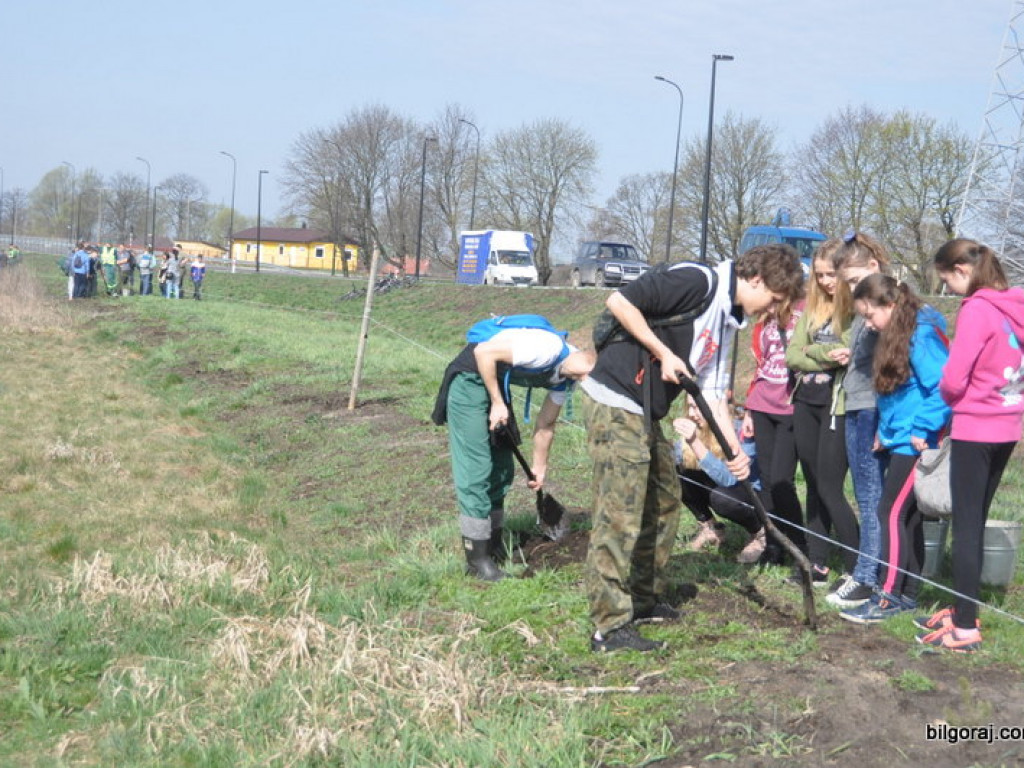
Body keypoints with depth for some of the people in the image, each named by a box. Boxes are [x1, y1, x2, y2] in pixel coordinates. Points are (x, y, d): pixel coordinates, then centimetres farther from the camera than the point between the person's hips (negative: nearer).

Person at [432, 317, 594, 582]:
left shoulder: (565, 380, 0)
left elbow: (546, 424, 13)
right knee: (476, 469, -9)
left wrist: (539, 468, 20)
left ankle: (494, 544, 26)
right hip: (470, 378, -10)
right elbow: (484, 352, -28)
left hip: (496, 382, 10)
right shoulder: (547, 350, -29)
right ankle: (477, 559, -4)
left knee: (502, 468, 13)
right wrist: (497, 403, -22)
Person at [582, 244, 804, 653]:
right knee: (620, 513, -10)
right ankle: (609, 626, -6)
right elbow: (619, 301, -19)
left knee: (664, 501, 18)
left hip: (644, 415, 10)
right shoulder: (699, 282, -13)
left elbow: (713, 391, 19)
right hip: (615, 403, -10)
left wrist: (735, 449, 10)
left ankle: (644, 599, 31)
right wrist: (663, 353, -15)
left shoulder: (728, 319, 17)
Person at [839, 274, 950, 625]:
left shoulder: (921, 335, -17)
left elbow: (943, 387, -23)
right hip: (901, 443, 10)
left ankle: (889, 597, -4)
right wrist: (884, 431, 12)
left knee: (892, 513, -9)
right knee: (908, 516, 13)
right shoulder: (895, 336, 13)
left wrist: (922, 431, -21)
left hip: (918, 445, -10)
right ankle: (907, 594, 20)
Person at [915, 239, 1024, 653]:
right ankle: (963, 610, 25)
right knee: (977, 522, 16)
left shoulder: (976, 309, -16)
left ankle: (966, 628, 1)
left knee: (965, 525, -2)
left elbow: (953, 380, -18)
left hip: (973, 431, -8)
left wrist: (943, 396, 2)